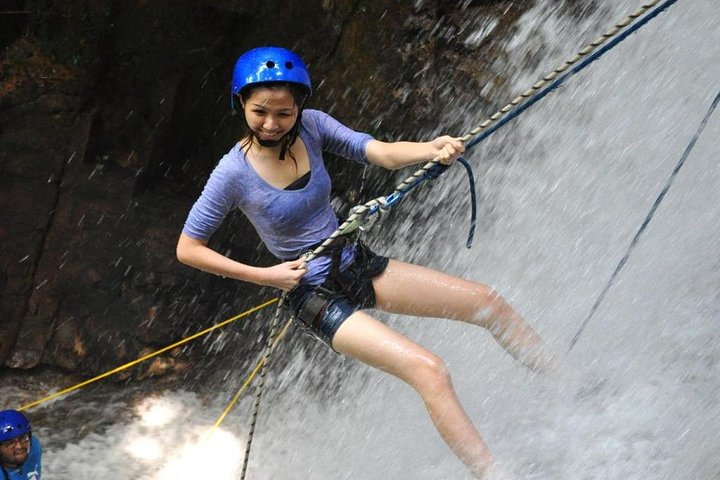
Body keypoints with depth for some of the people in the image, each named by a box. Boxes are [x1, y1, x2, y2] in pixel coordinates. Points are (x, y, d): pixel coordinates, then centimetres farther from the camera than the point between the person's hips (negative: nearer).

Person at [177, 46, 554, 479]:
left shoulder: (311, 126, -7)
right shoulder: (235, 173, -18)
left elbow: (382, 152, -19)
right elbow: (188, 249, -11)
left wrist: (433, 149, -40)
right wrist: (264, 276, -16)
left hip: (358, 264, 6)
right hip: (317, 294, -6)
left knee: (489, 302, 3)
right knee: (429, 370, -22)